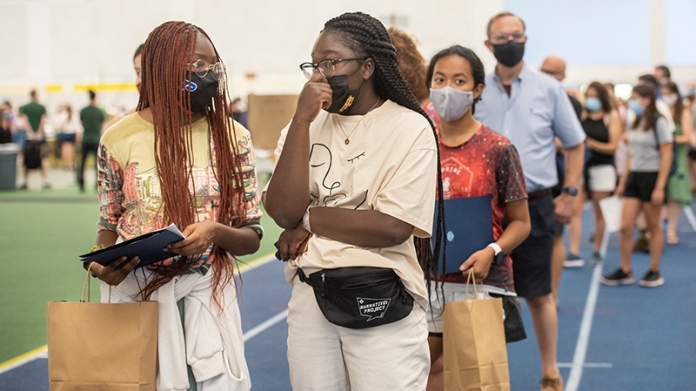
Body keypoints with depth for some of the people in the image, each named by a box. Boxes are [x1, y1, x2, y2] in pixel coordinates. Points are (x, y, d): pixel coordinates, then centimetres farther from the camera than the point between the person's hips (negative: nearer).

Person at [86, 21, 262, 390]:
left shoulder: (232, 138, 0)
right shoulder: (120, 139, -2)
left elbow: (251, 237, 3)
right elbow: (109, 225, 8)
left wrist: (216, 232, -19)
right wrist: (101, 264, -14)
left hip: (206, 291, 1)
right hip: (133, 289, 0)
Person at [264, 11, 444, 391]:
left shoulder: (410, 128, -7)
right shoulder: (304, 125, 6)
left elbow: (392, 228, -17)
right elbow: (283, 211, -7)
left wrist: (308, 219, -8)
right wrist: (302, 121, -10)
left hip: (383, 302, -4)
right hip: (309, 298, 4)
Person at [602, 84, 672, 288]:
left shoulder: (659, 123, -10)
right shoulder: (634, 124, 11)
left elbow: (666, 156, -12)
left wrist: (660, 187, -17)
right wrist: (623, 181, 14)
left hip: (651, 177, -6)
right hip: (634, 177, 6)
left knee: (653, 227, 4)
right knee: (625, 227, -2)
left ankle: (654, 272, 14)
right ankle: (625, 271, 6)